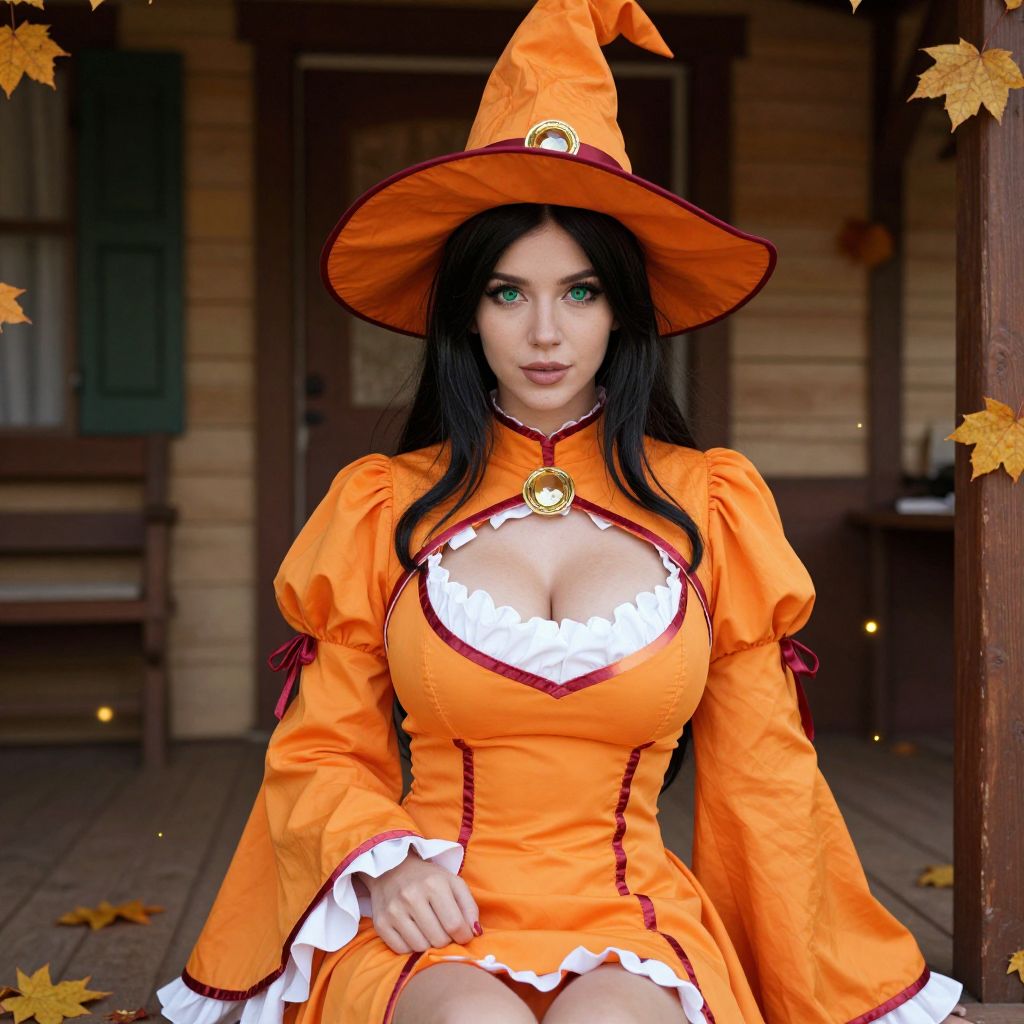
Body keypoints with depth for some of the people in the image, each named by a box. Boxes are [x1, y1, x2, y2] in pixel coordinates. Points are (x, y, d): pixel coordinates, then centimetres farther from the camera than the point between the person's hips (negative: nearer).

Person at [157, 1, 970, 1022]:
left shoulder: (712, 505, 6)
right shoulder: (379, 506, 6)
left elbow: (761, 781, 11)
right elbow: (319, 754, 11)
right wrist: (381, 863, -10)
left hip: (634, 934, 0)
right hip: (428, 931, 1)